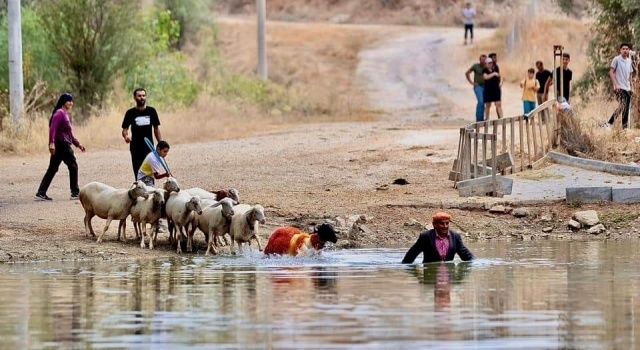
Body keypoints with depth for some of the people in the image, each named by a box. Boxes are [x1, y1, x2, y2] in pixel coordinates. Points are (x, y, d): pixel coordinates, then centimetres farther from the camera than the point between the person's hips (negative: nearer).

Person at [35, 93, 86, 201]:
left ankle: (41, 193, 4)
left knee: (52, 169, 7)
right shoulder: (59, 113, -10)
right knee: (73, 166, 1)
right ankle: (75, 193, 8)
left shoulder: (66, 114, 21)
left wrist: (78, 144, 26)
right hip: (61, 144, -10)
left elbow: (69, 134, 27)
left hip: (65, 145, 10)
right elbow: (52, 128, -21)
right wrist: (51, 142, -30)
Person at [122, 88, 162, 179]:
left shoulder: (151, 111, 6)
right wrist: (126, 136, -22)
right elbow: (124, 129, 1)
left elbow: (156, 129, 12)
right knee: (138, 174, 0)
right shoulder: (130, 113, 1)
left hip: (149, 147, 1)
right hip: (136, 148, -1)